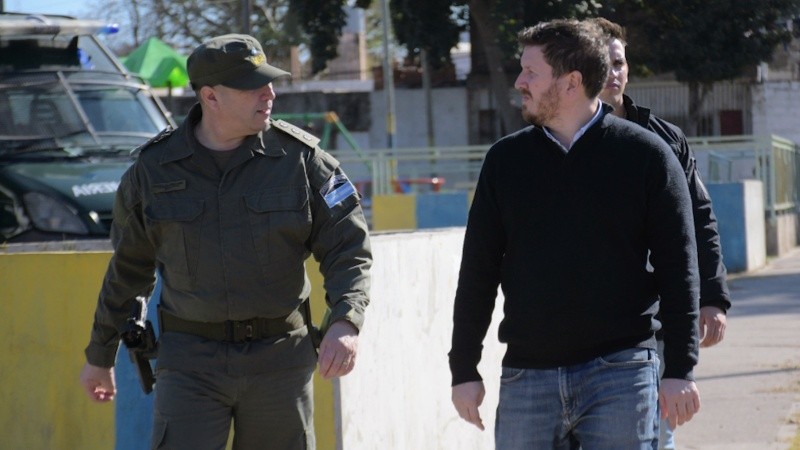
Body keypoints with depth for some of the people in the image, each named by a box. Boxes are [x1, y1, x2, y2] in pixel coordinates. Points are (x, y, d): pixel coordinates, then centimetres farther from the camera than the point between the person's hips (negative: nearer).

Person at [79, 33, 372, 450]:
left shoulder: (298, 157, -1)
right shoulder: (154, 169, 0)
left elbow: (348, 247, -1)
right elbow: (126, 270, 12)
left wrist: (345, 322, -20)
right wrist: (99, 356, 20)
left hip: (280, 357, 1)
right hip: (190, 361, -1)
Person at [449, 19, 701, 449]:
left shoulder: (646, 154, -1)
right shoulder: (506, 159, 8)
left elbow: (678, 268, -2)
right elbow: (478, 270, 10)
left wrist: (680, 369, -7)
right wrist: (463, 369, 7)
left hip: (620, 371, -3)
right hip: (526, 376, 3)